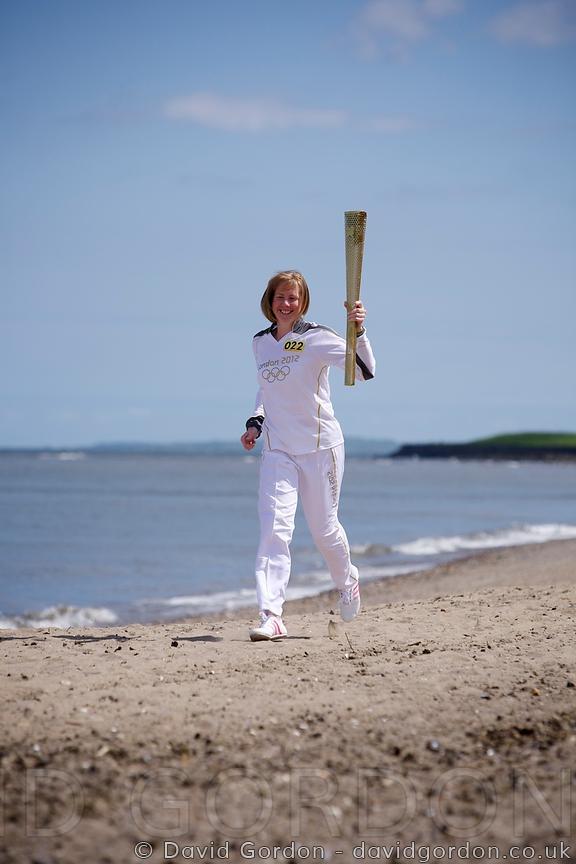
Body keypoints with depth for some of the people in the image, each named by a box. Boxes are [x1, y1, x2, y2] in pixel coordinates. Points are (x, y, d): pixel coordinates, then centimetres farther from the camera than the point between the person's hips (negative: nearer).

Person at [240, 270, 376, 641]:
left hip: (320, 446, -3)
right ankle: (271, 617, -18)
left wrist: (358, 330, -32)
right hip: (277, 450, 3)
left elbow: (365, 370, -19)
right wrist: (256, 422, 10)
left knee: (324, 527, 8)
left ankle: (347, 581, 41)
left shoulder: (317, 338, -9)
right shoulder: (260, 343, 8)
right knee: (274, 529, -12)